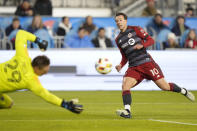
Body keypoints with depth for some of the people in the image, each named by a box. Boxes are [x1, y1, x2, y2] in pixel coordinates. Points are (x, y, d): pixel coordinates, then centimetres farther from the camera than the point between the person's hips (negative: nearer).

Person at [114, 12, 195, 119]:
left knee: (164, 86, -3)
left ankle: (183, 91, 23)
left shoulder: (135, 29, 2)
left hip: (146, 62, -4)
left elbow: (151, 40, 0)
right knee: (125, 86, -22)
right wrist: (120, 65, 2)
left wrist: (142, 45, -19)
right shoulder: (118, 40, 14)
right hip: (133, 67, 4)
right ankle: (127, 111, -27)